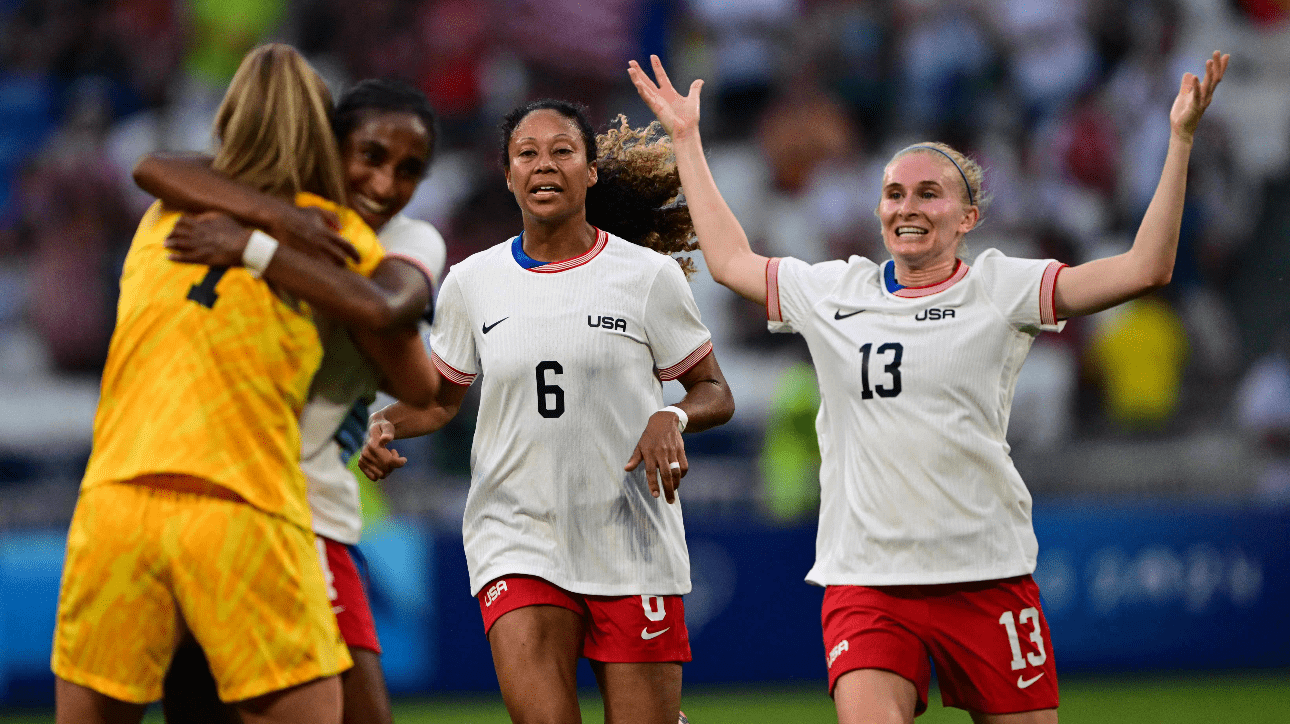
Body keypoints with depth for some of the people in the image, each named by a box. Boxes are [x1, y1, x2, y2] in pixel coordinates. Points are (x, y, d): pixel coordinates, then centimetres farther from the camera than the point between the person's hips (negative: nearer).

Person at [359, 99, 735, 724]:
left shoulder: (648, 275, 0)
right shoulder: (472, 283, 6)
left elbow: (714, 393, 6)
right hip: (516, 543, 1)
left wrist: (672, 419, -16)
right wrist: (386, 424, -3)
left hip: (632, 543, -1)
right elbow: (440, 398, 18)